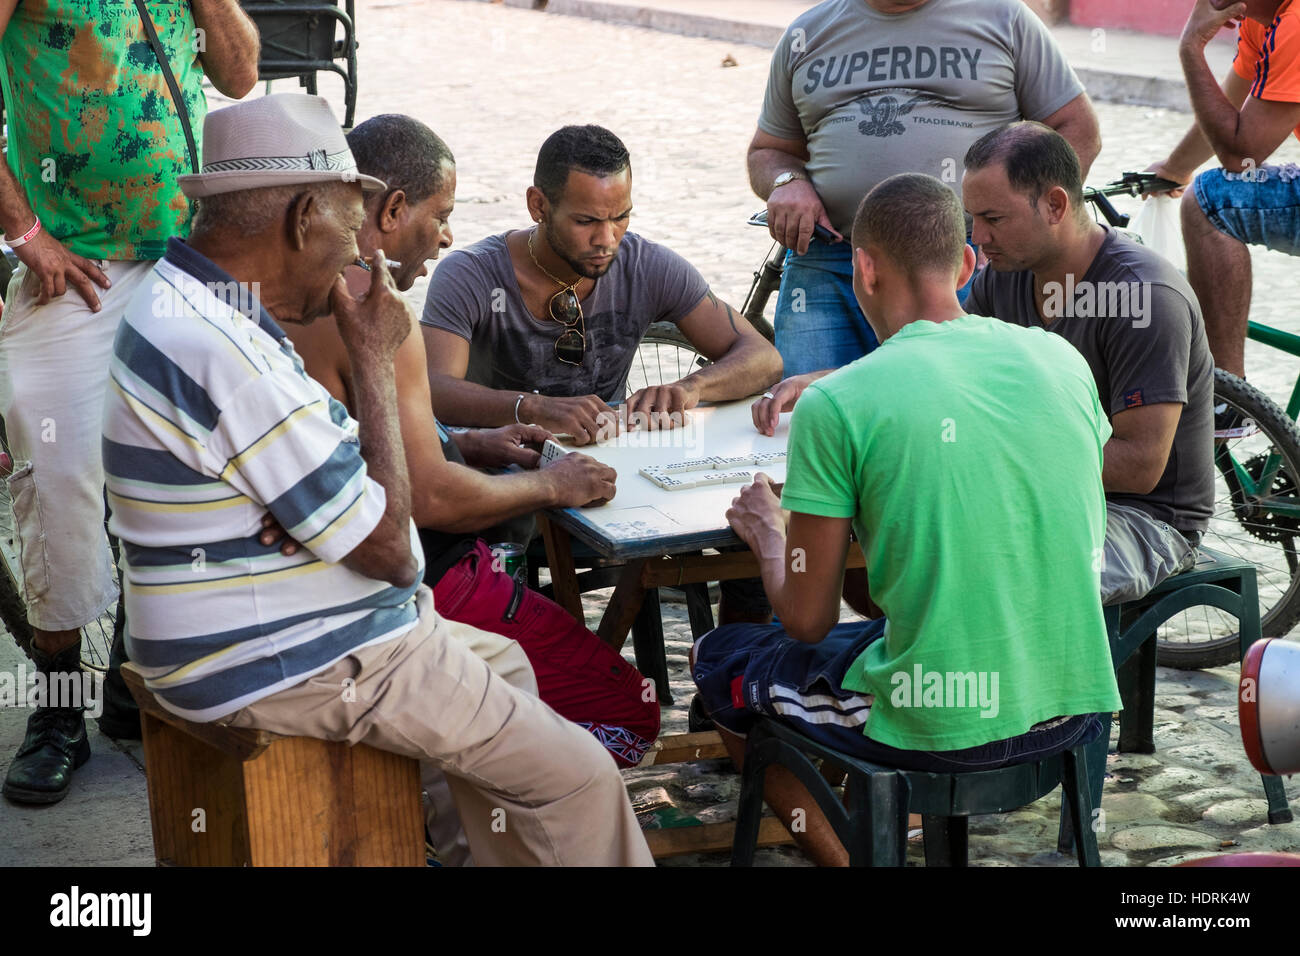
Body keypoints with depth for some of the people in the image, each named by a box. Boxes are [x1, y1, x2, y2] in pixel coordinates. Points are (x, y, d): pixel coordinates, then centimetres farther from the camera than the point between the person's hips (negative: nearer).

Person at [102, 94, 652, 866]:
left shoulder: (180, 301, 5)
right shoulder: (232, 359, -28)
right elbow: (387, 544, -23)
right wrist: (374, 360, -16)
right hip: (288, 670, -11)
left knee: (498, 664, 27)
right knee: (579, 777, -5)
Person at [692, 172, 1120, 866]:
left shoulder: (834, 405, -13)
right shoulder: (1061, 358, 1)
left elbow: (807, 620, -7)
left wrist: (767, 534, 15)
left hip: (938, 730, -5)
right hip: (1076, 708, 6)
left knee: (718, 660, 21)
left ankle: (842, 852, 20)